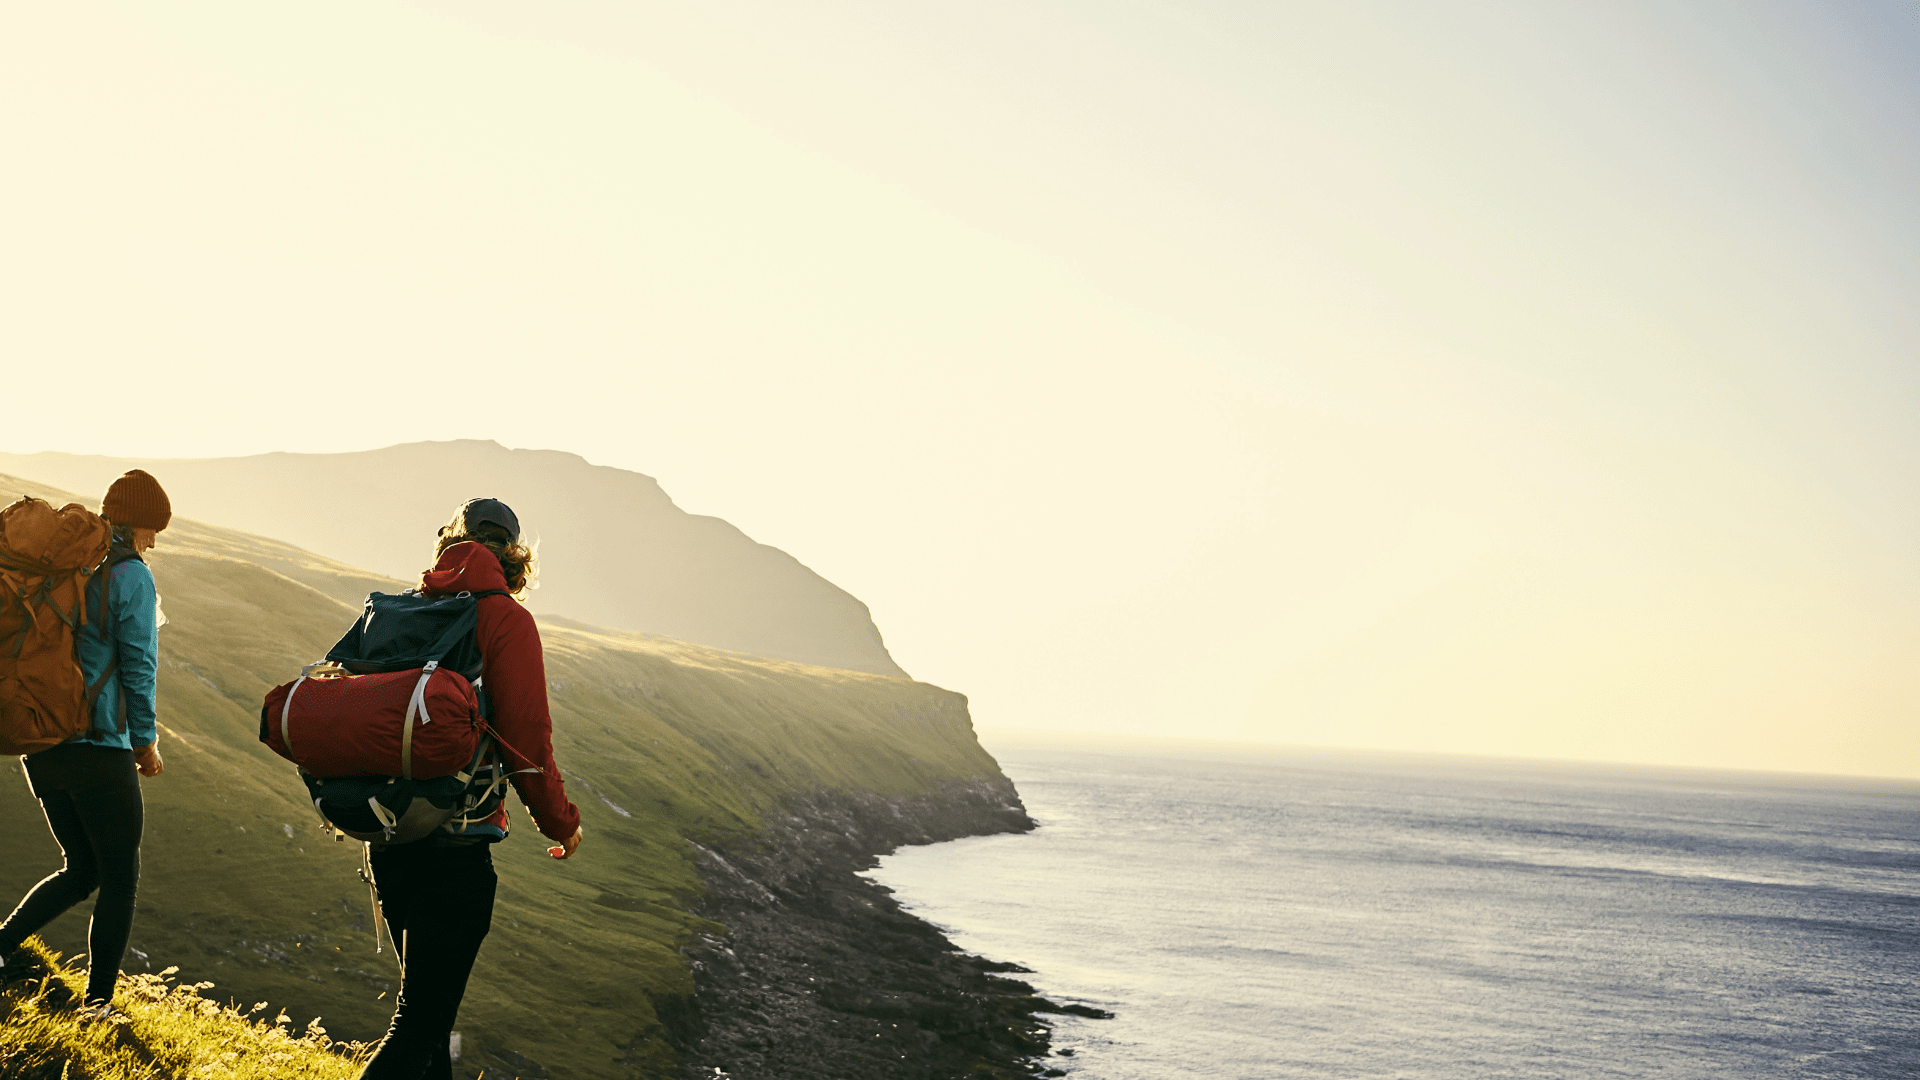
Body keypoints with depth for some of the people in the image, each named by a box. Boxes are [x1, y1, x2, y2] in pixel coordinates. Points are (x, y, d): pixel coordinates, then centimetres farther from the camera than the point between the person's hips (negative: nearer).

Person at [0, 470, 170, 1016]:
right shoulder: (130, 576, -10)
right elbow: (138, 664, -11)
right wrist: (145, 740, 2)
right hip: (98, 747, -7)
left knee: (82, 870, 22)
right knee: (120, 879, 6)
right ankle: (97, 1003, 7)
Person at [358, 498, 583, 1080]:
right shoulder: (505, 618, -9)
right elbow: (527, 740, -15)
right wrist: (562, 824, 1)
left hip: (387, 838, 7)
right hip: (454, 846, -7)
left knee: (427, 1003, 24)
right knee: (419, 1025, -2)